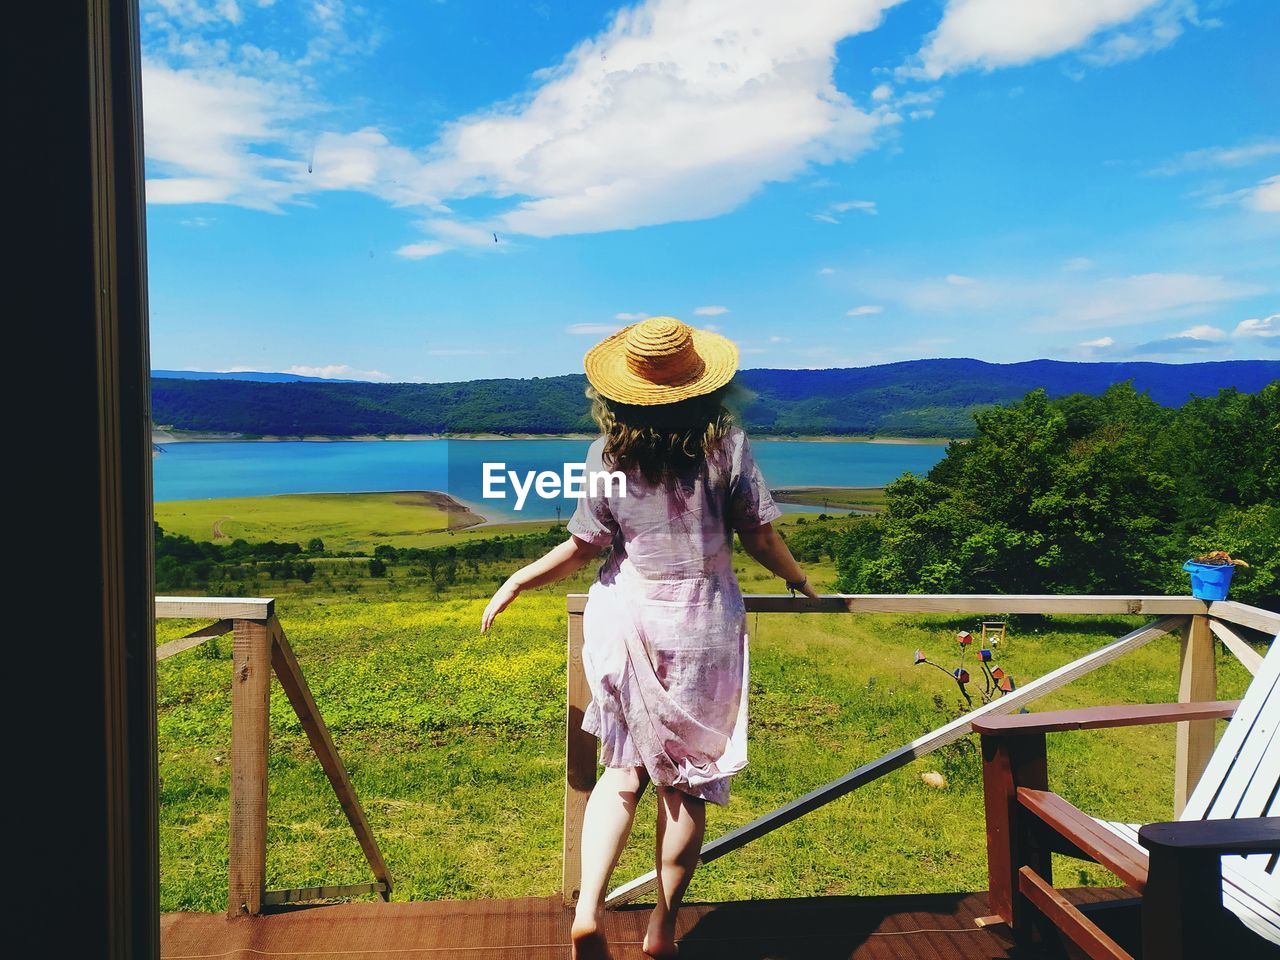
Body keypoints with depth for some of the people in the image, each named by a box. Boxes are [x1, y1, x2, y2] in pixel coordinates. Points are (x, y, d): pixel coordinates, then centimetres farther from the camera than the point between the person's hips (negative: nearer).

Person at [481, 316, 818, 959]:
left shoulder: (608, 454, -6)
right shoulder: (725, 443, -8)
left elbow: (584, 547, -3)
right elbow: (758, 537, -4)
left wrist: (515, 583, 11)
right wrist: (797, 579, 16)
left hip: (624, 618, 1)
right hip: (702, 623, -1)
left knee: (623, 768, 14)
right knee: (688, 779, 11)